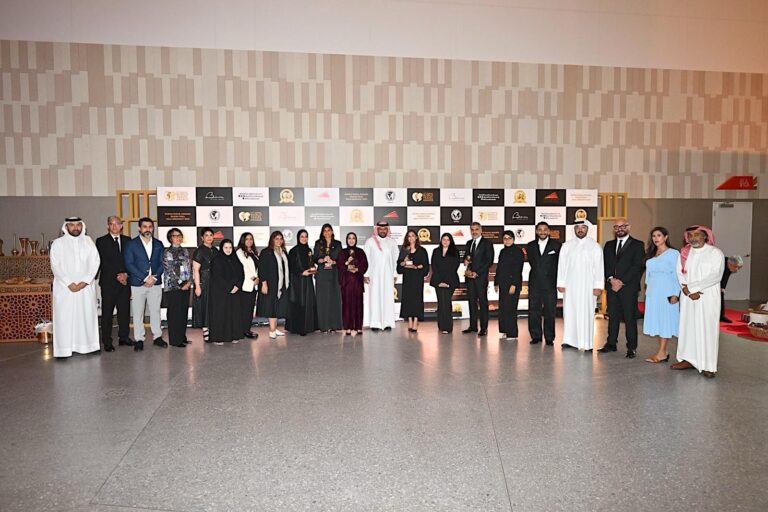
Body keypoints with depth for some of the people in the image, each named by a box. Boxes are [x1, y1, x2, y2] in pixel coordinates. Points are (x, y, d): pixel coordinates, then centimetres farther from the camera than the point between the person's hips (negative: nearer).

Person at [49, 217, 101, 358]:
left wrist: (84, 281, -10)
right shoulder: (58, 243, 2)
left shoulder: (88, 241, 7)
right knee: (64, 317, -2)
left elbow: (95, 262, 1)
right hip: (64, 287, -2)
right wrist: (69, 283, -13)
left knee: (88, 315, 3)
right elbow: (55, 266, -4)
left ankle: (89, 345, 11)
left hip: (86, 286, 2)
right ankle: (64, 349, 2)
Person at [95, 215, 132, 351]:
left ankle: (123, 337, 18)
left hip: (125, 281, 3)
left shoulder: (127, 240, 11)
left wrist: (126, 274, -7)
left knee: (125, 311, 7)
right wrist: (117, 276, -11)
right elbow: (102, 262, -5)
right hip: (108, 282, -3)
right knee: (107, 313, 0)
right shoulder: (101, 241, 2)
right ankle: (107, 342, 5)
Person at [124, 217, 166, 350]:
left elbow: (162, 263, 8)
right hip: (137, 284, -2)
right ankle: (139, 339, 9)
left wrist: (154, 277, -8)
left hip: (155, 283, 2)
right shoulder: (131, 244, 1)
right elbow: (129, 264, -6)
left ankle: (157, 337, 15)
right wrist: (145, 278, -13)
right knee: (137, 313, 1)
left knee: (155, 311, 6)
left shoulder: (158, 244, 11)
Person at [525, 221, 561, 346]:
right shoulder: (530, 246, 9)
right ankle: (536, 336, 14)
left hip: (550, 284, -2)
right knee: (533, 311, 4)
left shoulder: (557, 245, 1)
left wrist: (559, 282, -1)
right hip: (534, 284, 2)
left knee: (550, 311, 3)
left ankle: (549, 338, 12)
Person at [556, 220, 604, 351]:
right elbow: (562, 265, 6)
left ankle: (586, 343, 2)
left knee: (586, 313, -2)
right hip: (570, 285, 2)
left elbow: (598, 267, -2)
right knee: (570, 312, 3)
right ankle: (570, 340, 9)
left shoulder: (595, 246, 2)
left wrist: (598, 286, -9)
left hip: (588, 286, -2)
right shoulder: (566, 245, 8)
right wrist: (561, 283, 0)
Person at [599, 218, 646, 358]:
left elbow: (637, 266, -6)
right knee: (612, 316, 8)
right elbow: (605, 264, 10)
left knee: (630, 317, -2)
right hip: (612, 286, 4)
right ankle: (611, 344, 15)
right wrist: (611, 279, -7)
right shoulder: (609, 245, 17)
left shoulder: (637, 245, 3)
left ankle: (632, 347, 4)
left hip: (629, 287, -4)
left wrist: (622, 282, -12)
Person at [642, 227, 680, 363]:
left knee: (664, 320, -4)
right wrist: (647, 289, 12)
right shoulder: (651, 254, 14)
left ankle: (661, 353, -1)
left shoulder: (673, 253, -5)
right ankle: (663, 352, 13)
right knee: (656, 320, 7)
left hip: (666, 292, -7)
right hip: (652, 292, 7)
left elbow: (677, 275, -9)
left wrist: (675, 294, -15)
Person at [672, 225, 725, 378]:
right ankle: (689, 360, 14)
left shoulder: (715, 253, -2)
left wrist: (691, 286, -13)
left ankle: (708, 366, 0)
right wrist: (688, 291, -11)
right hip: (688, 297, 4)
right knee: (687, 327, 5)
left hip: (708, 297, -4)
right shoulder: (684, 253, 10)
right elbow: (680, 274, 4)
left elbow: (716, 275, -12)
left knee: (707, 329, -4)